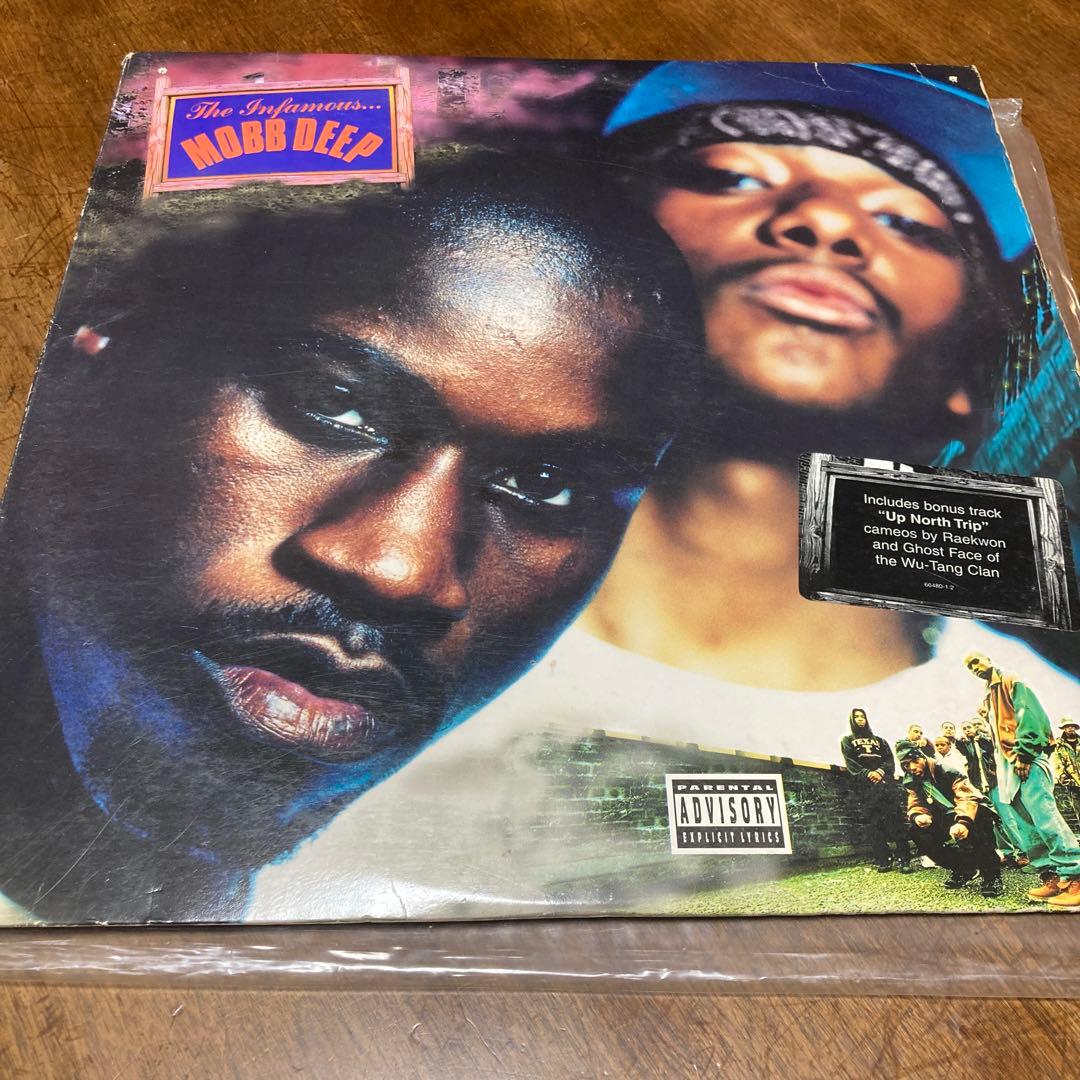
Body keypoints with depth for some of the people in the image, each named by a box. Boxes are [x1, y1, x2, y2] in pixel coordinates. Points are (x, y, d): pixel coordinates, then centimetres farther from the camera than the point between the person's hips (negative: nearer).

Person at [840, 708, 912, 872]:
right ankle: (883, 860, -8)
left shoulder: (878, 740, 27)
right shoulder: (847, 740, 19)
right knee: (873, 822, -9)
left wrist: (881, 771, -8)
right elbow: (850, 763, 4)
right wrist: (868, 774, -12)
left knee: (895, 818, -12)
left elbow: (890, 759, 13)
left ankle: (903, 859, -15)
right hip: (865, 785, -2)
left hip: (886, 781, 2)